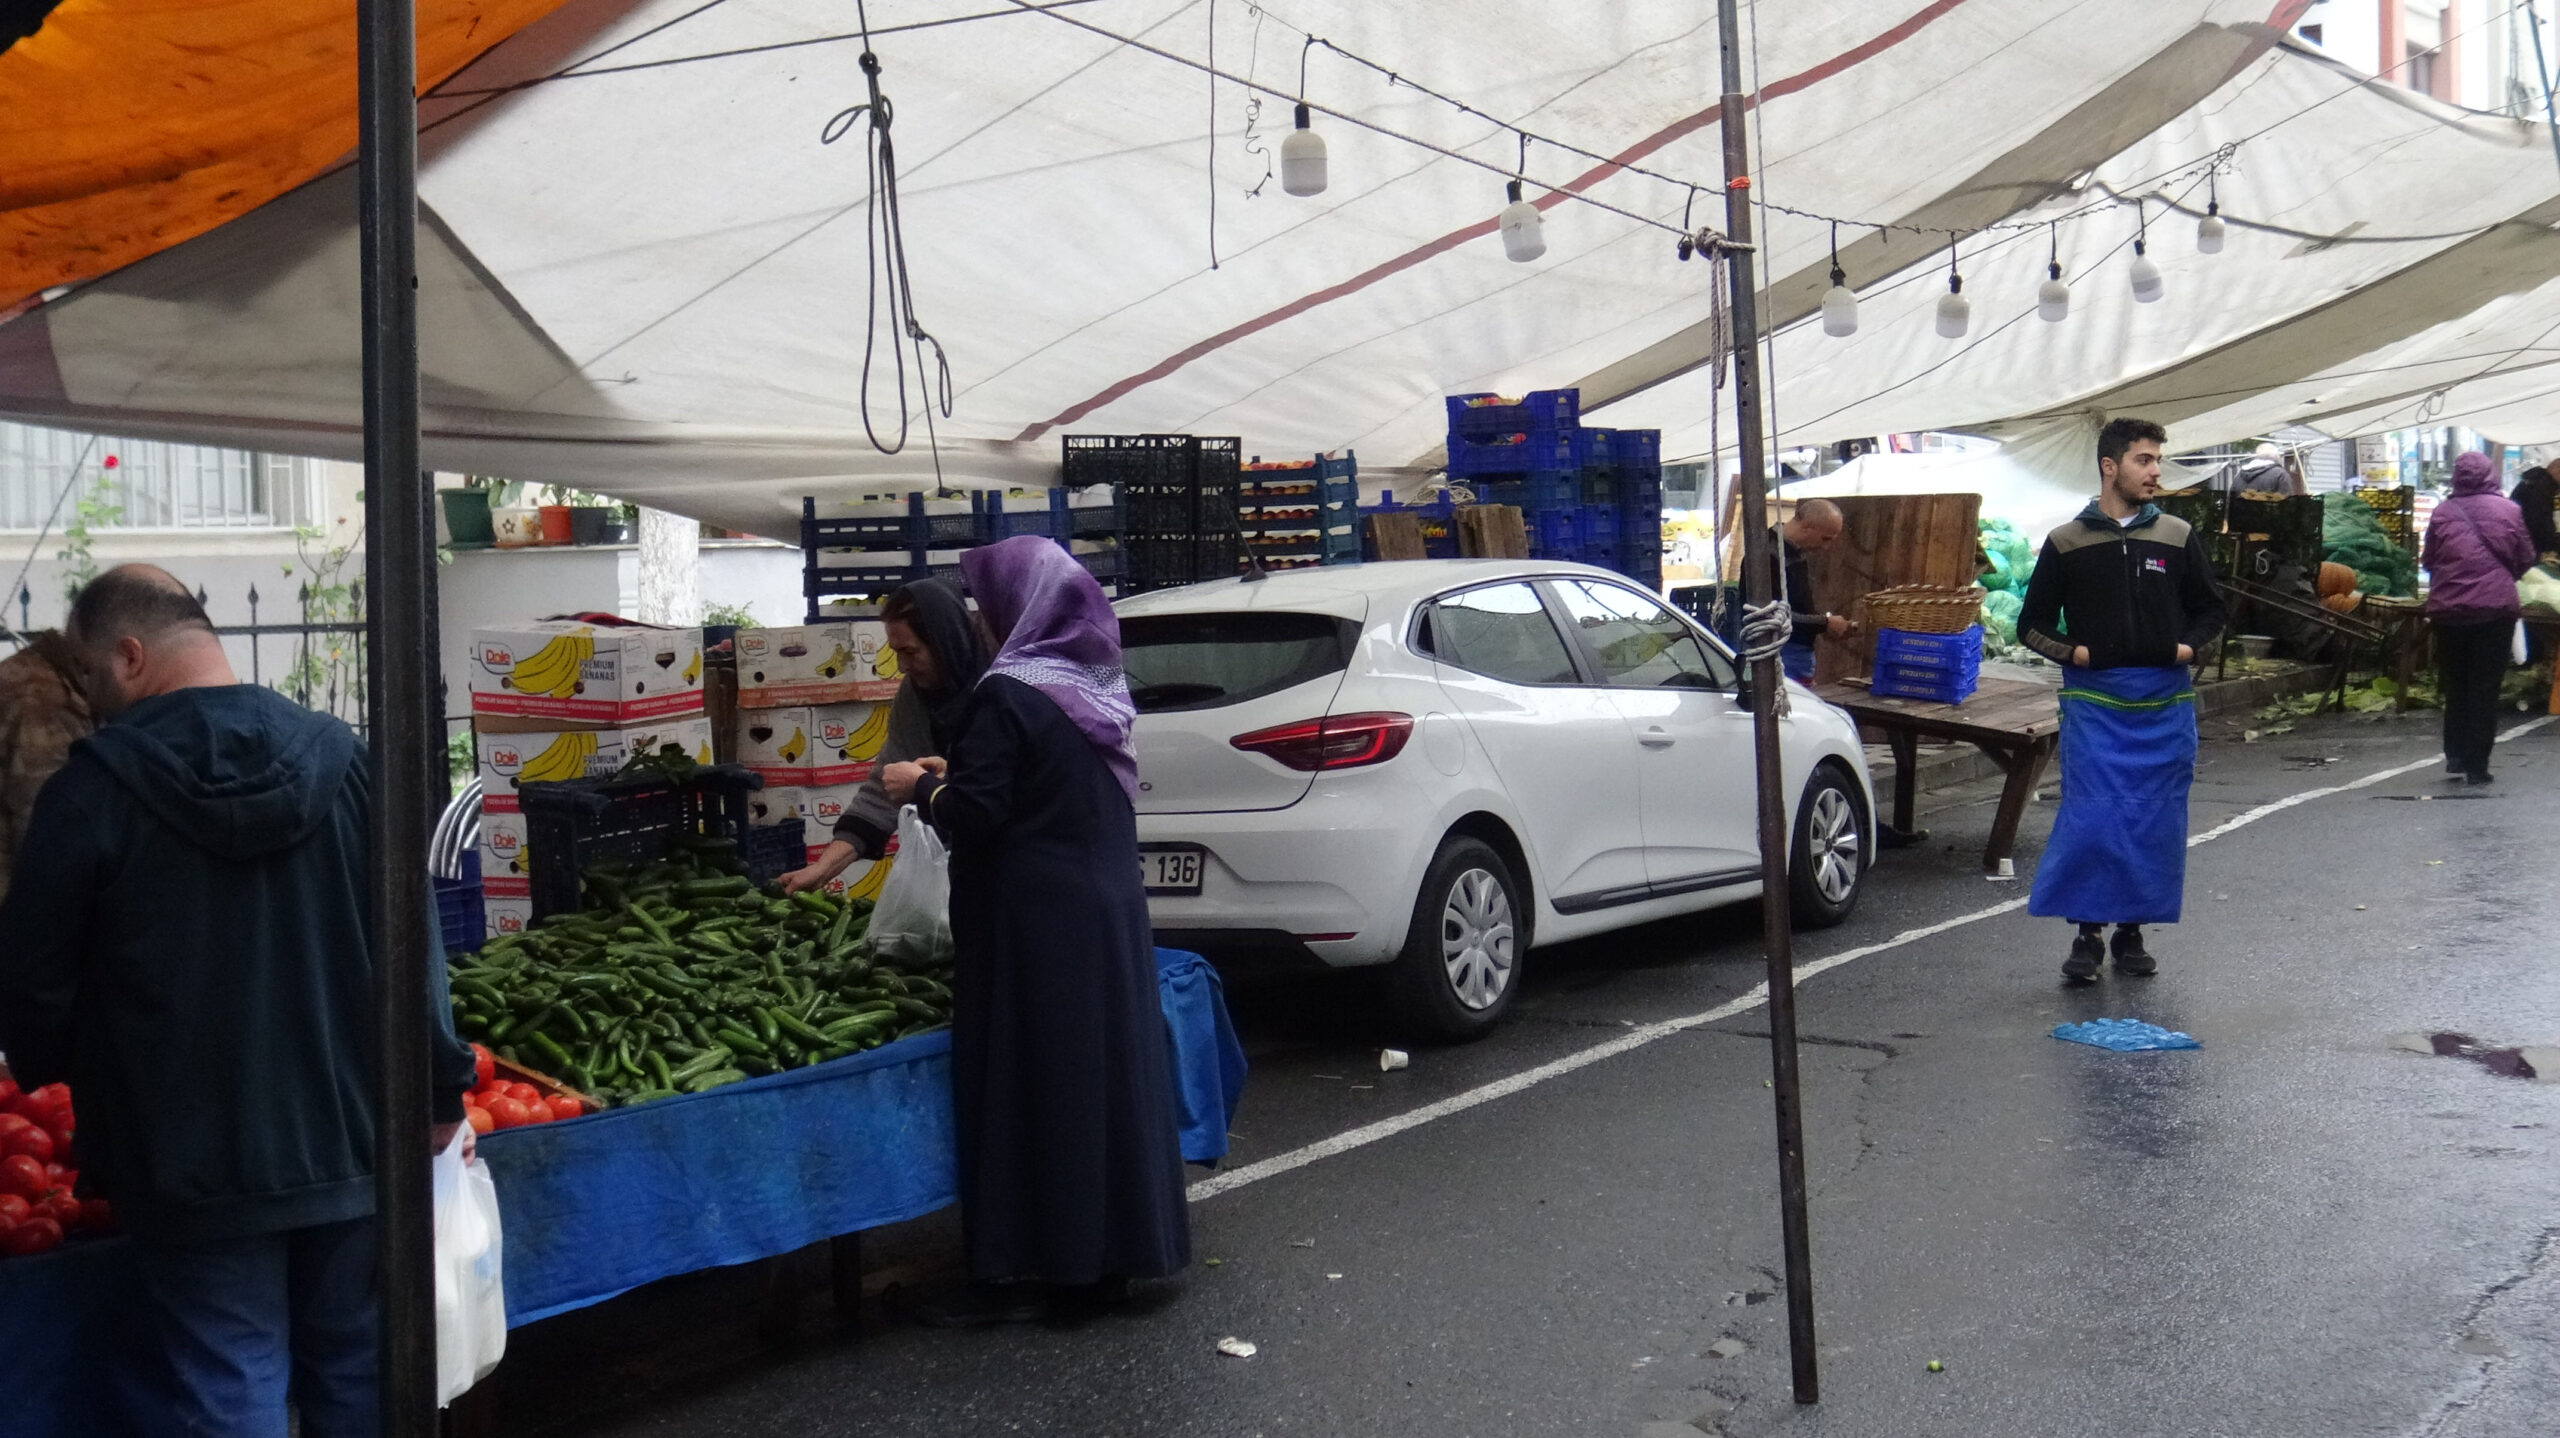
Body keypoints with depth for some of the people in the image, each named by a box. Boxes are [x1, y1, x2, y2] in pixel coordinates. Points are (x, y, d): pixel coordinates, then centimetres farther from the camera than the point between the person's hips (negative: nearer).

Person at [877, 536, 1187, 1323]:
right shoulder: (1095, 685, 9)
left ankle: (1024, 1267, 6)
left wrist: (923, 788, 1)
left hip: (1033, 925, -8)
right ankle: (1108, 1248, 22)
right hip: (1107, 912, 8)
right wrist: (961, 776, 18)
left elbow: (977, 816, -18)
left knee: (1027, 1084, 0)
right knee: (1104, 1071, 12)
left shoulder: (1007, 696, -16)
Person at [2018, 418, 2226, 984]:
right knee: (2090, 819, -7)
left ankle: (2132, 931, 18)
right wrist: (2073, 651, -8)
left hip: (2164, 702, 2)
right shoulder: (2066, 544, 2)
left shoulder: (2178, 538, 8)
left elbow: (2210, 610, 18)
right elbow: (2032, 623, 8)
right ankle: (2087, 934, 4)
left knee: (2156, 823, 5)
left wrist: (2188, 646, 0)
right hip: (2093, 702, -2)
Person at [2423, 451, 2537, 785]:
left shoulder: (2443, 512, -3)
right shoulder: (2509, 510, -3)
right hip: (2497, 608, -1)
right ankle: (2476, 766, 2)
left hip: (2449, 610, 1)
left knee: (2456, 684, 16)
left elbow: (2428, 560, 5)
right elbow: (2525, 559, 5)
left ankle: (2455, 756, 14)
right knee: (2485, 688, 4)